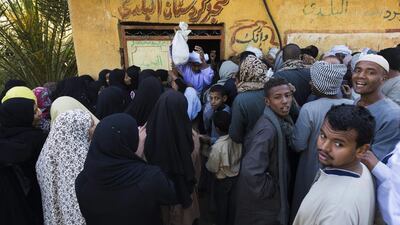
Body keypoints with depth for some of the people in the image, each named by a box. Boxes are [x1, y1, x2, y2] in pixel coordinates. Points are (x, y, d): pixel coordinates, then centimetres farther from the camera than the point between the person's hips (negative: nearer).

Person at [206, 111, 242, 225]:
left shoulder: (217, 146, -33)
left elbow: (212, 168, -20)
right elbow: (239, 155, -1)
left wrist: (206, 163, 0)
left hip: (223, 179, -5)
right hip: (236, 175, 5)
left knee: (221, 203, 19)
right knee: (232, 201, 25)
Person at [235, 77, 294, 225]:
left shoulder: (283, 120, -4)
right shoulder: (268, 128, -31)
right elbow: (251, 172, -38)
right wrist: (269, 190, -21)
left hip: (273, 193, 8)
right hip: (262, 201, -8)